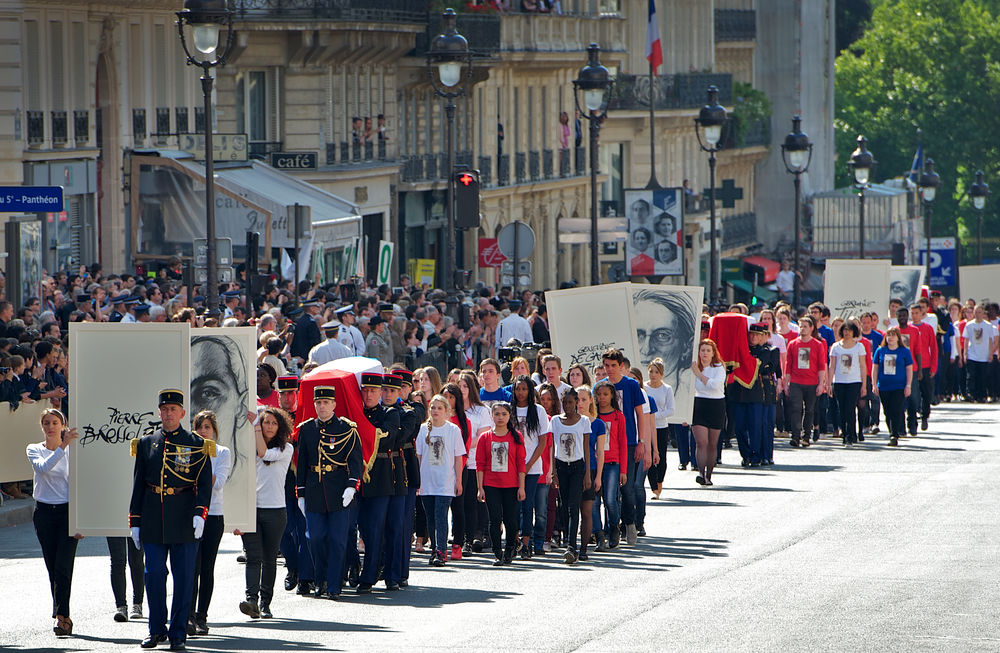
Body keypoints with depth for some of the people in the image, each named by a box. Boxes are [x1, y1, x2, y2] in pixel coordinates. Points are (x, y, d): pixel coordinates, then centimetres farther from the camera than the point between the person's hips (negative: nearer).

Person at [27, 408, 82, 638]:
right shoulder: (34, 450, 5)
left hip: (67, 512, -2)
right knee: (53, 568, 4)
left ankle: (61, 616, -17)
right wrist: (63, 446, -28)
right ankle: (63, 617, 14)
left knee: (63, 566, -13)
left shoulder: (72, 451, 3)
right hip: (44, 513, 2)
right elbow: (43, 467, -18)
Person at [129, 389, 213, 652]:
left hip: (184, 519, -2)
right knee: (154, 575, 1)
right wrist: (135, 521, 7)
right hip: (153, 519, 2)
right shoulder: (146, 444, 10)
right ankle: (157, 630, 13)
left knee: (183, 578, 0)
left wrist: (200, 513, -16)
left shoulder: (197, 445, 3)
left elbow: (205, 483, -1)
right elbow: (138, 484, 11)